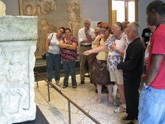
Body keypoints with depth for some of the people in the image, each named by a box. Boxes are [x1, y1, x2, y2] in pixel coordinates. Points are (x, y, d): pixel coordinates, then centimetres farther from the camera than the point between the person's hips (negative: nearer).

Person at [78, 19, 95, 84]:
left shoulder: (92, 30, 2)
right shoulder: (80, 30, 4)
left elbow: (91, 39, -12)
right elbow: (80, 40, -6)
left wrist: (86, 32, -15)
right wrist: (88, 41, -11)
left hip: (90, 47, 0)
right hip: (82, 47, 0)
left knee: (91, 63, 5)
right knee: (82, 64, 3)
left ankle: (92, 78, 18)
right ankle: (82, 78, 12)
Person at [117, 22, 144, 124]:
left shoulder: (137, 45, -23)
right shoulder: (133, 43, 9)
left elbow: (131, 63, -28)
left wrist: (120, 65, -13)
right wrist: (123, 66, 1)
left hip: (132, 78, -9)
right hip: (129, 76, 9)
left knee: (132, 98, 6)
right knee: (129, 96, 21)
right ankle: (130, 114, 38)